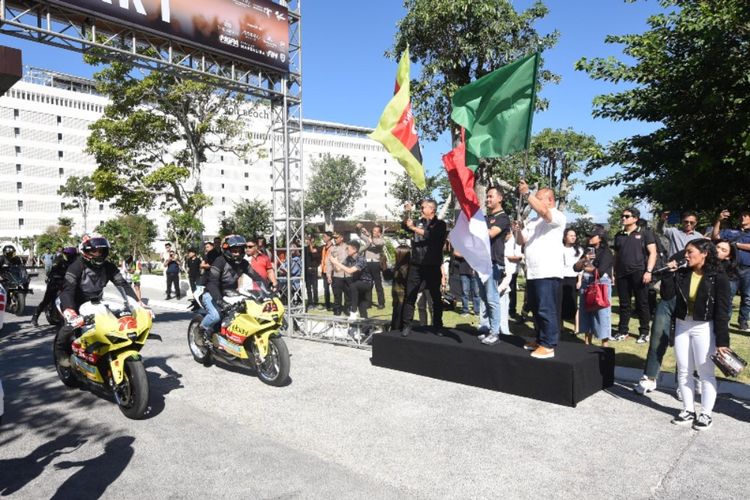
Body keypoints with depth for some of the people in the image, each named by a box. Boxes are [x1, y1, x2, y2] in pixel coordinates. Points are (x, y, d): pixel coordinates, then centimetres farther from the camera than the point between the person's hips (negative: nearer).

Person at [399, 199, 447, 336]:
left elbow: (430, 235, -17)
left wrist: (413, 228, -19)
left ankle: (438, 326, 17)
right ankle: (406, 325, 3)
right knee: (410, 296, -1)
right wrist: (407, 213, -14)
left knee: (436, 298, 6)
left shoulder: (440, 224, 1)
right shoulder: (418, 223, 14)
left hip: (433, 267, -3)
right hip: (416, 266, 3)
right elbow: (405, 226, 1)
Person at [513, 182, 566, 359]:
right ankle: (540, 340, 24)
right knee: (536, 310, 14)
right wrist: (518, 231, -2)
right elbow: (521, 241, 19)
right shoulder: (533, 221, 22)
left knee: (547, 310, -7)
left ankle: (548, 345, -3)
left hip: (548, 273, -8)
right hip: (532, 273, 8)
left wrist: (527, 194, -29)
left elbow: (543, 212, -25)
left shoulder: (557, 217, -3)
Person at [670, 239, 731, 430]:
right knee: (683, 371, 12)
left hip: (704, 329, -5)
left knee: (705, 372, 6)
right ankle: (688, 410, 25)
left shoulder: (718, 278, -10)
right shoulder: (681, 274, 3)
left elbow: (722, 312, -12)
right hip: (682, 326, 5)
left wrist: (722, 340, -14)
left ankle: (706, 414, 19)